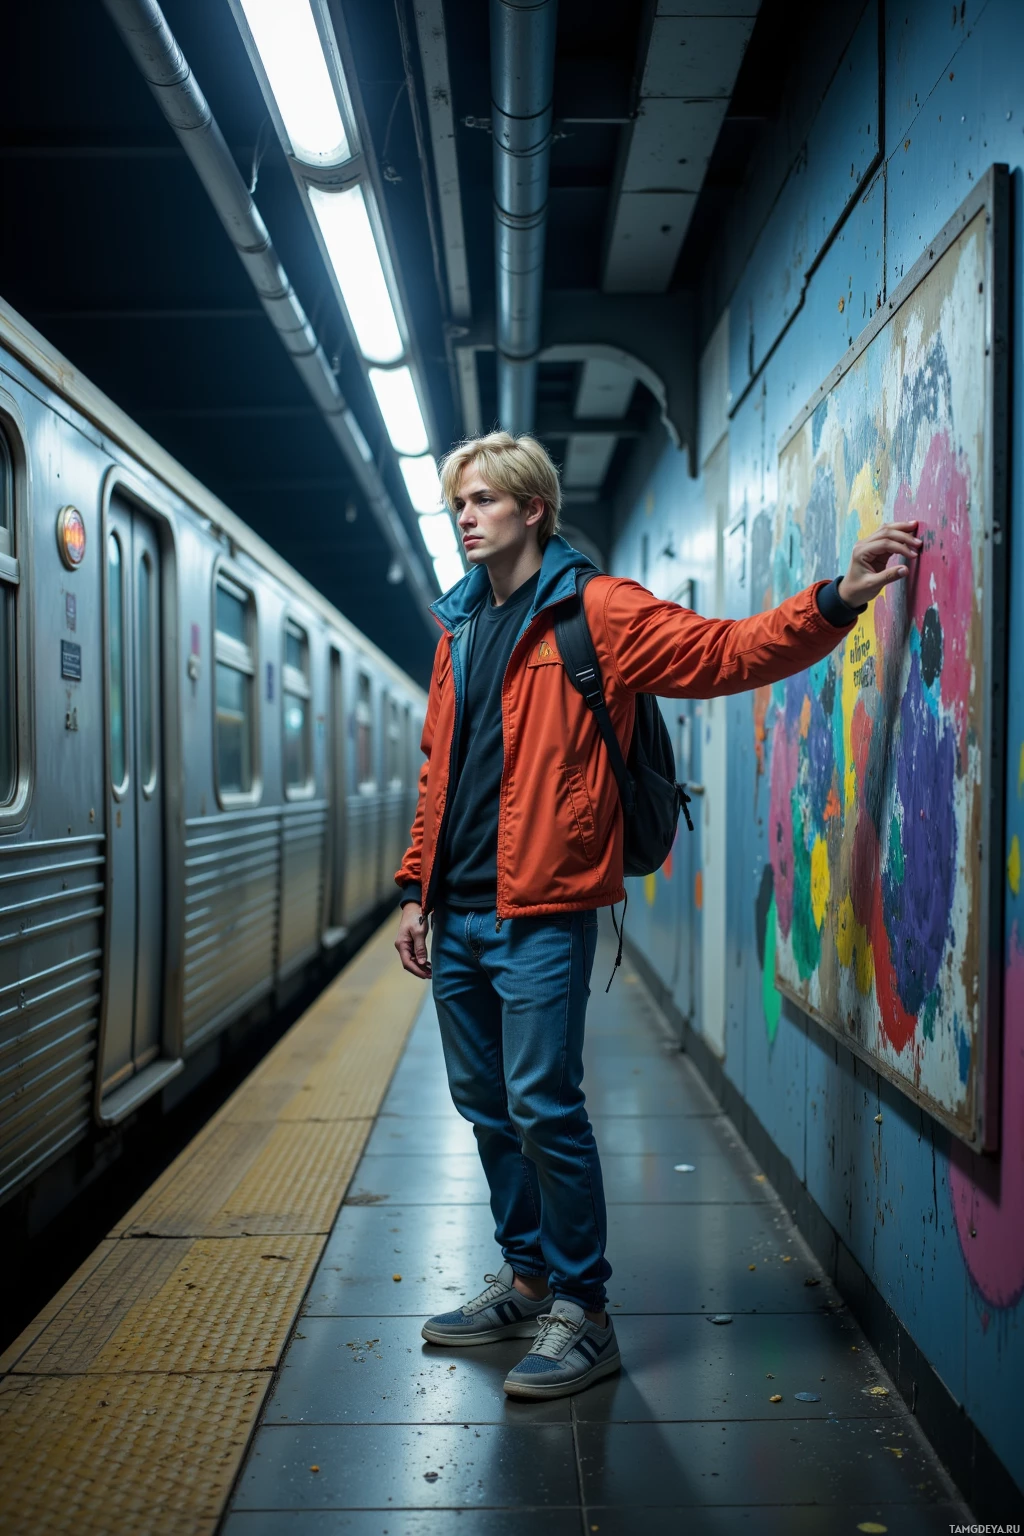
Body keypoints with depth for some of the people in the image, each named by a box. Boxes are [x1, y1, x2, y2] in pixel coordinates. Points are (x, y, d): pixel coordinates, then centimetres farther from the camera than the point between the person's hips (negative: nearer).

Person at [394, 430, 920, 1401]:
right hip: (458, 914, 7)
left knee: (543, 1108, -7)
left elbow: (727, 651, -11)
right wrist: (417, 889, 16)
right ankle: (527, 1278, 31)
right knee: (486, 1106, 14)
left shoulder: (598, 613, -4)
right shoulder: (460, 629, 16)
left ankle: (583, 1312, 10)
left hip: (541, 910, -7)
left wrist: (837, 599, -24)